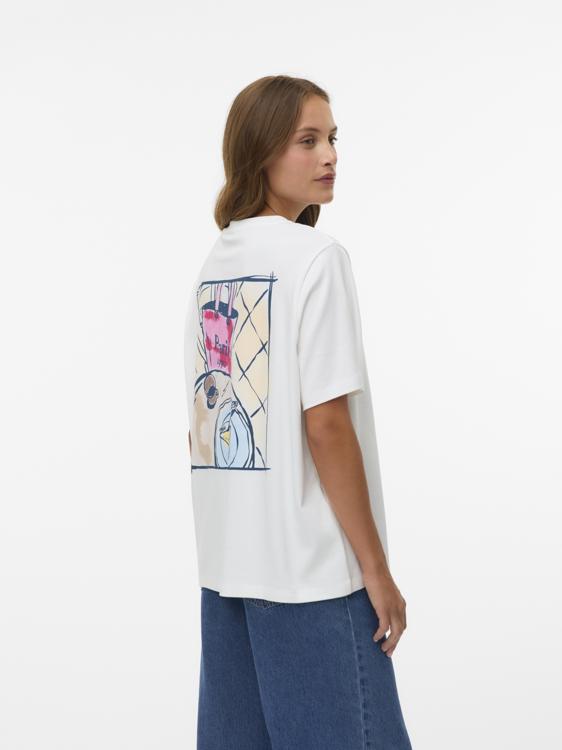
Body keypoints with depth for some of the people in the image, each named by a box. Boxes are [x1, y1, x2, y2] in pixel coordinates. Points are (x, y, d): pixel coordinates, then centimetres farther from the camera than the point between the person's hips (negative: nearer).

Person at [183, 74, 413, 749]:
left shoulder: (212, 265, 11)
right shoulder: (316, 256, -12)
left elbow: (199, 428, 12)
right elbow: (326, 425, -17)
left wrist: (230, 544, 19)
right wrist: (376, 567, -11)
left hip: (225, 564, 8)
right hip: (311, 567, -7)